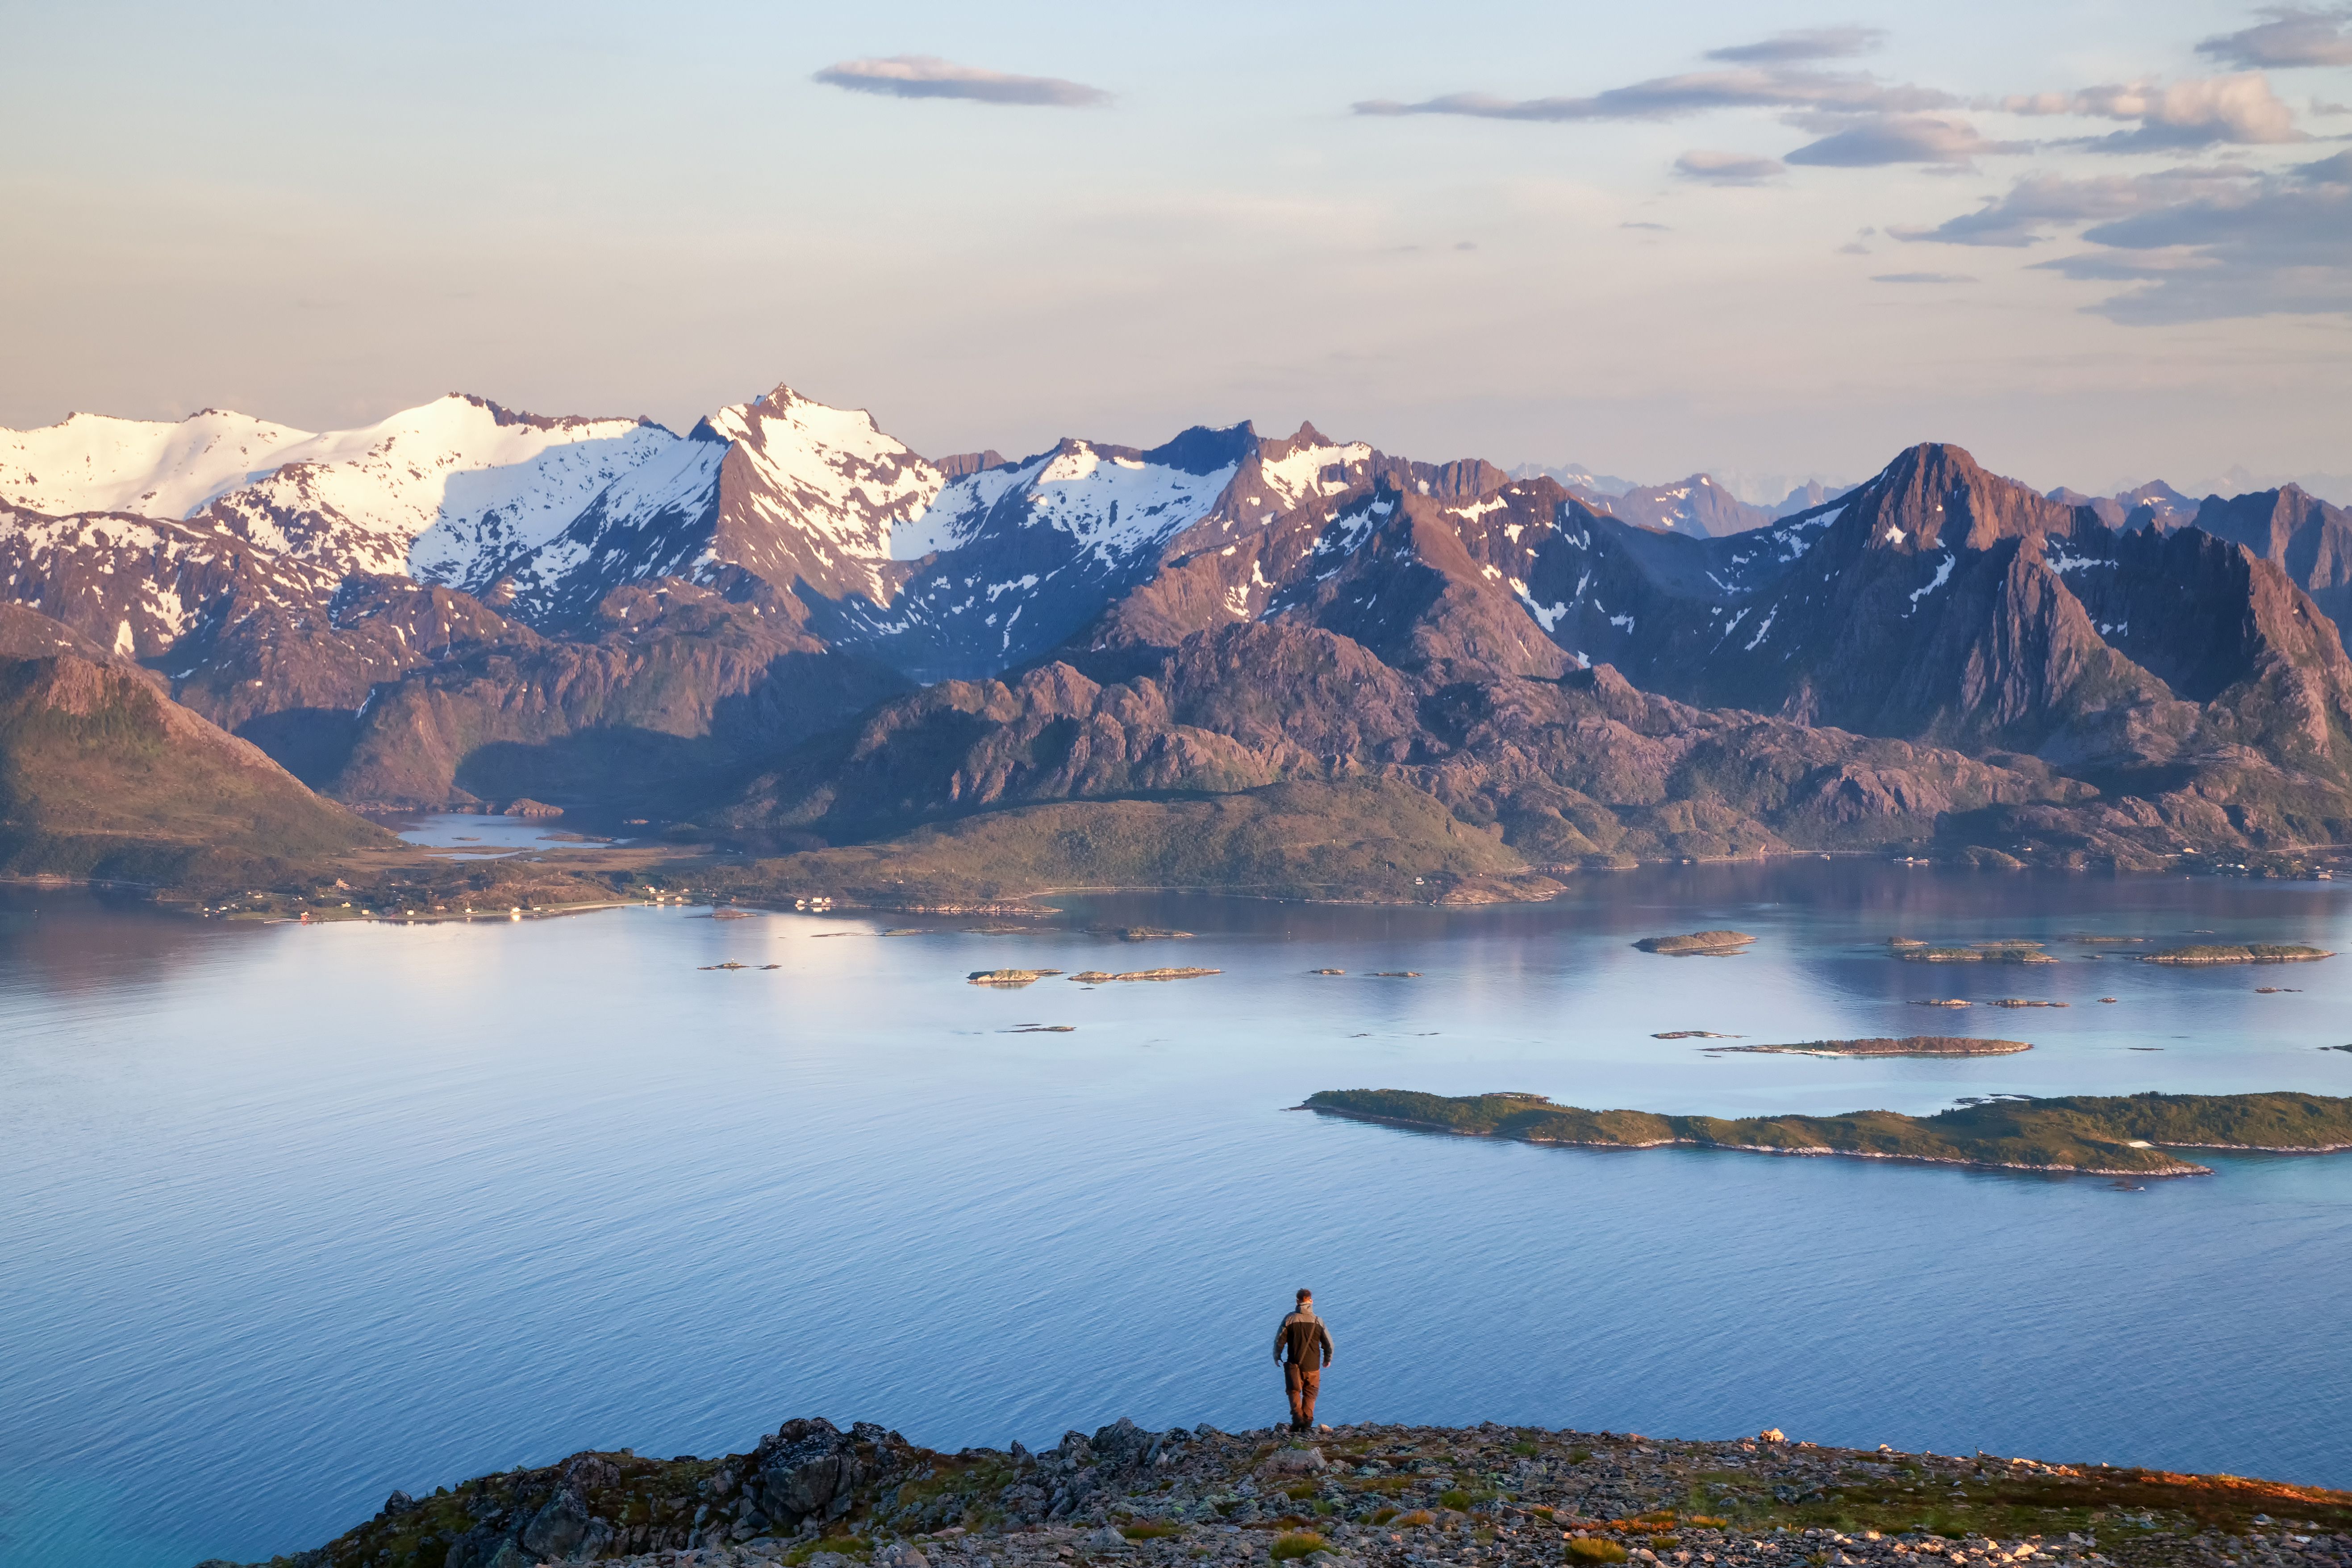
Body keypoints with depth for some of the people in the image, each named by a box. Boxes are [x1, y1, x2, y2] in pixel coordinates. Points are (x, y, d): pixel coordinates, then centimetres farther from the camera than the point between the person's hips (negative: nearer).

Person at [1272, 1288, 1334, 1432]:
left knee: (1294, 1391, 9)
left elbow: (1279, 1340, -3)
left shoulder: (1290, 1319, -5)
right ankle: (1307, 1424, 4)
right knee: (1310, 1394, 11)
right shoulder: (1318, 1321, -2)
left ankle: (1297, 1418, -10)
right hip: (1313, 1365, 1)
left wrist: (1277, 1357, 14)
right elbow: (1328, 1343, 3)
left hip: (1294, 1364, -1)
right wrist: (1327, 1359, 20)